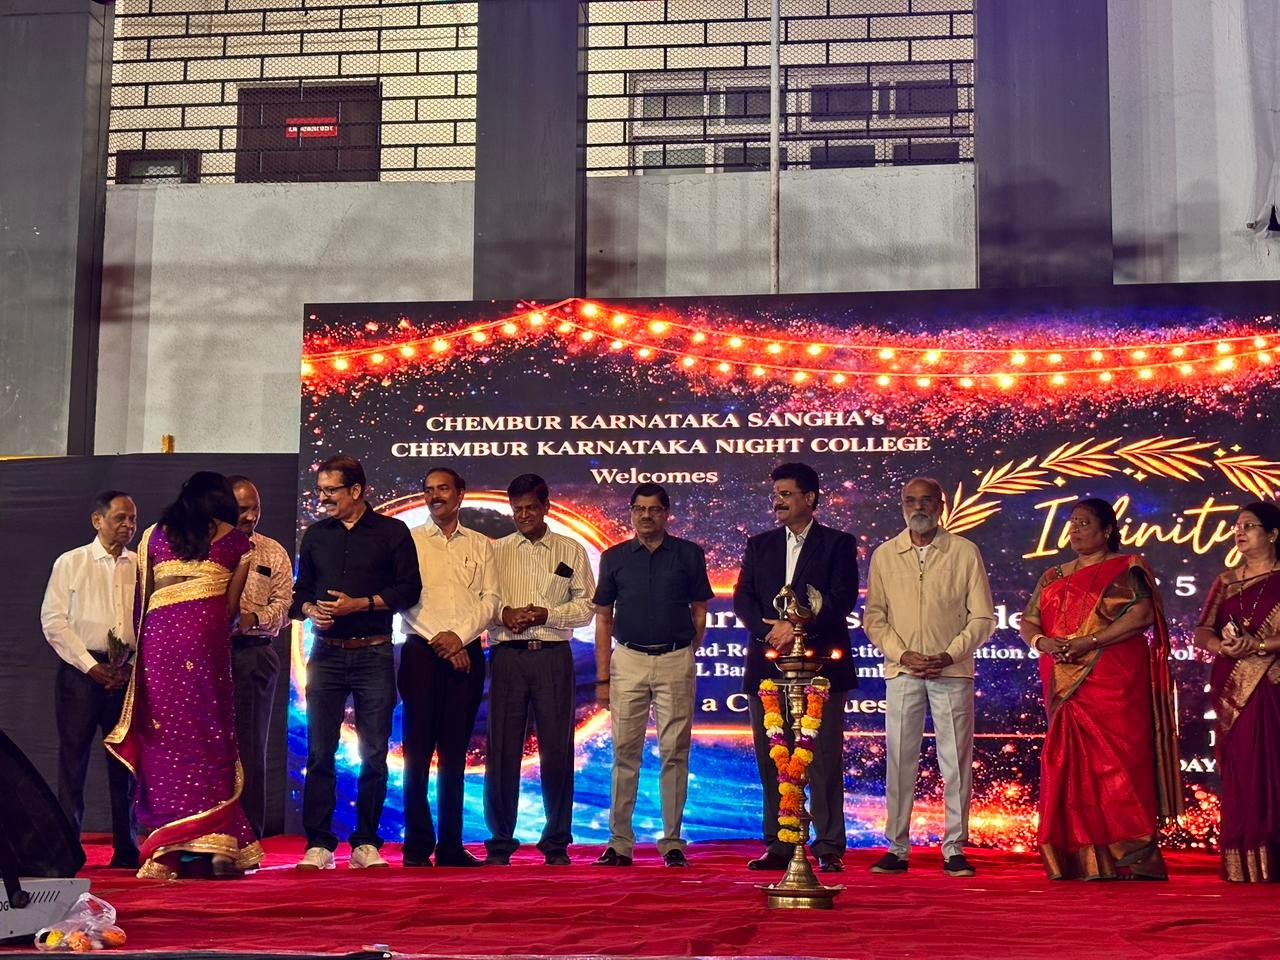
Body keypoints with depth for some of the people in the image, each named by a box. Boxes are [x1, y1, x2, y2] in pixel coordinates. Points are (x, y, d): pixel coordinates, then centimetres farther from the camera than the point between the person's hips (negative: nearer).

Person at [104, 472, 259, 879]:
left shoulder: (154, 535, 18)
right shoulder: (235, 541, 11)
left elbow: (141, 599, 15)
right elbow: (231, 605, 9)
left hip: (158, 634, 2)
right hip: (206, 634, -2)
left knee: (164, 738, 3)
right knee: (207, 736, 0)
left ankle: (165, 853, 0)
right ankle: (207, 848, -6)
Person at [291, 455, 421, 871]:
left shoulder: (392, 532, 3)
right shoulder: (315, 535, 14)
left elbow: (409, 588, -2)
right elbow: (301, 590, 17)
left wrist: (360, 604, -11)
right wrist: (311, 610, -5)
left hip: (374, 653, -2)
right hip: (327, 653, 3)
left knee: (374, 753, 1)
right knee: (320, 752, 0)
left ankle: (366, 843, 8)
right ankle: (318, 844, 4)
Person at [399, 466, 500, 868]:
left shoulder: (481, 545, 13)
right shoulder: (410, 541, 7)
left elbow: (490, 600, 5)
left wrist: (459, 635, -10)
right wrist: (439, 640, -10)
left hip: (466, 654, 2)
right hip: (422, 652, -2)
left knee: (454, 754, 5)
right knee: (418, 751, -4)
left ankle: (451, 845, 7)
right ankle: (417, 846, -1)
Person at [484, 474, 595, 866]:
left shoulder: (571, 551, 10)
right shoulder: (496, 551, 12)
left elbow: (586, 606, 4)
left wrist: (546, 614, -10)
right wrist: (505, 614, -13)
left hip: (553, 657, 0)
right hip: (508, 656, 1)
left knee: (557, 751, 0)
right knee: (502, 750, -1)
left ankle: (556, 843, 8)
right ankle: (500, 843, 7)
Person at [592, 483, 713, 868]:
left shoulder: (689, 555, 6)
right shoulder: (614, 557, 9)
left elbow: (699, 612, 12)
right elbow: (603, 619, 9)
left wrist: (687, 655, 3)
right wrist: (602, 677, 4)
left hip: (675, 661, -1)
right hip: (628, 662, 1)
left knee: (674, 753, 0)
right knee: (624, 752, 1)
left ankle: (672, 842, 6)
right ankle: (619, 843, 4)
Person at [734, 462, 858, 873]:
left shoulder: (838, 544, 5)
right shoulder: (759, 545, 16)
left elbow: (841, 599, -7)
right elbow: (742, 599, 7)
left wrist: (796, 627, -17)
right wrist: (770, 631, -11)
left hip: (820, 664, -4)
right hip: (768, 665, 4)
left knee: (824, 759, -4)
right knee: (771, 760, 4)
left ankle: (829, 847, 0)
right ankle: (778, 846, 10)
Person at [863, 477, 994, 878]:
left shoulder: (965, 552, 4)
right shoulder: (884, 556, 8)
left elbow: (983, 618, 2)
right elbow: (873, 618, 8)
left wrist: (949, 656, -10)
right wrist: (903, 654, -7)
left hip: (952, 671, -1)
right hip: (901, 671, 1)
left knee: (956, 762, 0)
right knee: (899, 762, 1)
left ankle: (955, 849, 7)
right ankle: (897, 848, 8)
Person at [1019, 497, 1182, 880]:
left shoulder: (1125, 569, 2)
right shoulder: (1053, 577, 20)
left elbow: (1142, 614, -12)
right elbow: (1028, 622, 15)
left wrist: (1088, 641, -18)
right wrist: (1042, 641, -9)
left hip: (1113, 684, -6)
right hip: (1066, 686, 6)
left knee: (1115, 761, -10)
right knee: (1069, 764, 2)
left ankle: (1128, 859, -7)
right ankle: (1078, 859, 5)